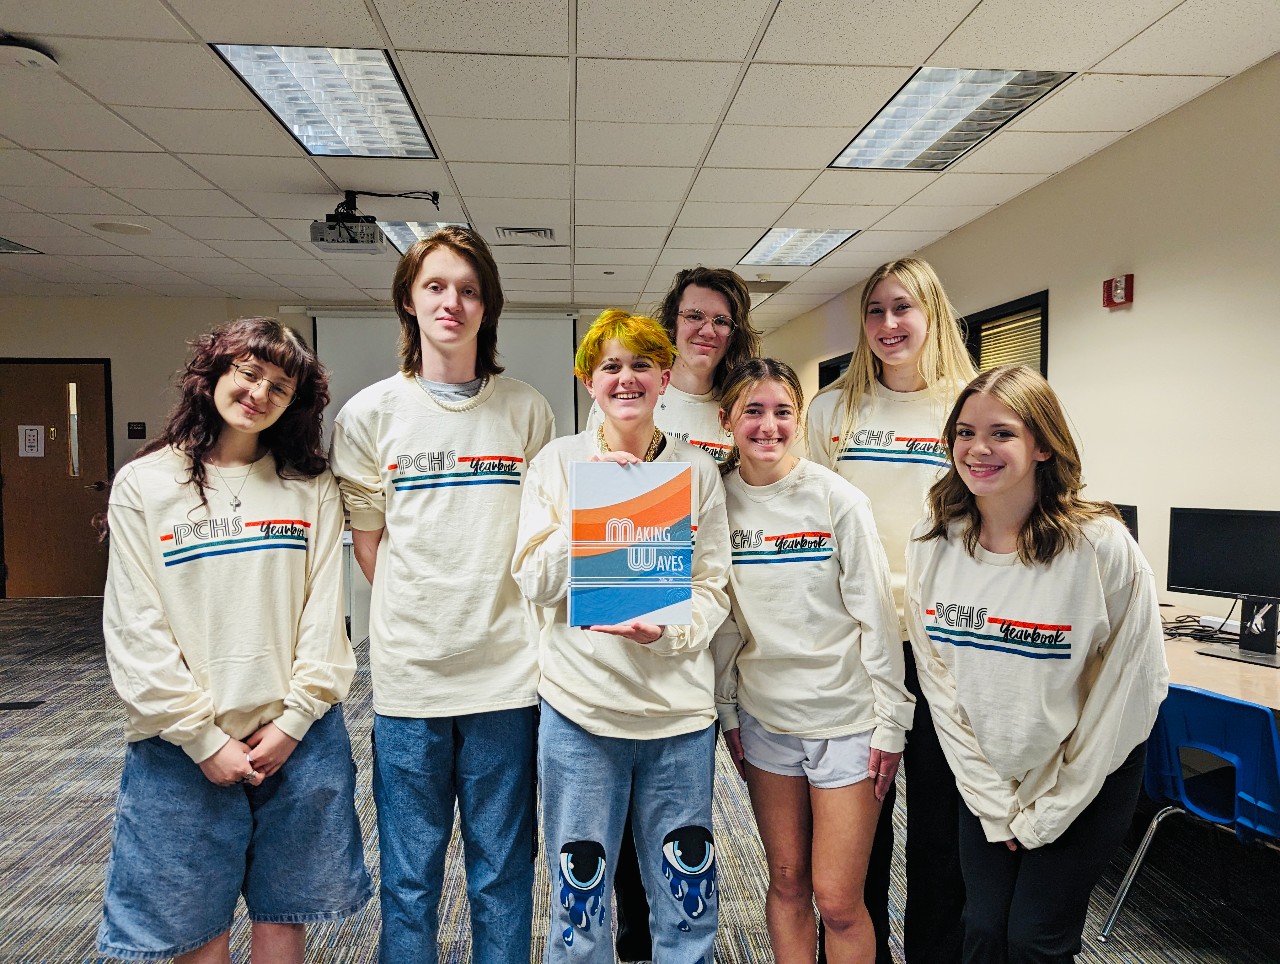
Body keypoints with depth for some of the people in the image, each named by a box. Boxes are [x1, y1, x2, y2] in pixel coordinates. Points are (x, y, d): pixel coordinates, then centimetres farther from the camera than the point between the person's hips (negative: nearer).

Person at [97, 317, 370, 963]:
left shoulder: (312, 488, 2)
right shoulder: (143, 485, -1)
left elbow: (324, 611, -2)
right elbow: (135, 628, -6)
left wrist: (293, 720, -9)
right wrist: (202, 737, -10)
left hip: (298, 739, 1)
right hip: (183, 746, -1)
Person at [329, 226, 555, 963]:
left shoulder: (527, 411, 2)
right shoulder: (370, 414, 2)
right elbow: (368, 542, 6)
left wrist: (501, 617, -1)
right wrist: (420, 616, -1)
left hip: (507, 673, 0)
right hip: (410, 675, 0)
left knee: (505, 875, 14)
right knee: (409, 880, 14)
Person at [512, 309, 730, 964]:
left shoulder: (697, 469, 4)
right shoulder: (558, 461, 0)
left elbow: (713, 586, 2)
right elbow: (536, 583, -4)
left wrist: (669, 631, -18)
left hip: (678, 708, 1)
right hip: (580, 709, -1)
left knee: (688, 908, 14)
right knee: (579, 904, 13)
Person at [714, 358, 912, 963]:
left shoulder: (837, 499, -11)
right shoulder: (719, 500, -2)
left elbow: (876, 616, -8)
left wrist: (890, 722, -7)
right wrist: (727, 710, 7)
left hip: (846, 719, -3)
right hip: (764, 718, 3)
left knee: (838, 901, 4)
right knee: (786, 881, 16)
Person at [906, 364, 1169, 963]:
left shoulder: (1101, 547, -21)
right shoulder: (931, 545, -11)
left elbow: (1133, 687, -15)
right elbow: (937, 678, -5)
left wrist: (1045, 814, -9)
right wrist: (994, 802, -5)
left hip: (1084, 781, -2)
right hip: (985, 775, 3)